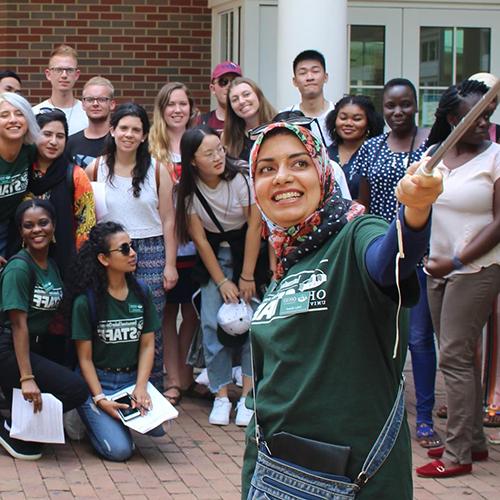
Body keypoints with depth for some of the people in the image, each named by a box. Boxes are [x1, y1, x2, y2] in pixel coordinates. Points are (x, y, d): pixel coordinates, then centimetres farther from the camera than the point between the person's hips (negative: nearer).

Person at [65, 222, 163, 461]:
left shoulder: (141, 292, 3)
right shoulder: (86, 301, -11)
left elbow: (147, 345, 3)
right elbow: (85, 358, -8)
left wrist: (141, 387, -11)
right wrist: (100, 399, -17)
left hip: (133, 378, 4)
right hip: (97, 381, -4)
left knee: (158, 427, -24)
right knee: (120, 450, -20)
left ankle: (125, 416, 9)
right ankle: (90, 416, 11)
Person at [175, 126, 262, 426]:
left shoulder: (240, 178, -21)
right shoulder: (188, 190, -14)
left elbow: (254, 226, -15)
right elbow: (200, 239, -8)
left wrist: (247, 277, -13)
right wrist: (222, 282, -11)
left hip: (248, 249, -2)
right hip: (214, 255, 2)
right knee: (212, 323, -8)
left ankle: (248, 395, -7)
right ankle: (221, 396, -1)